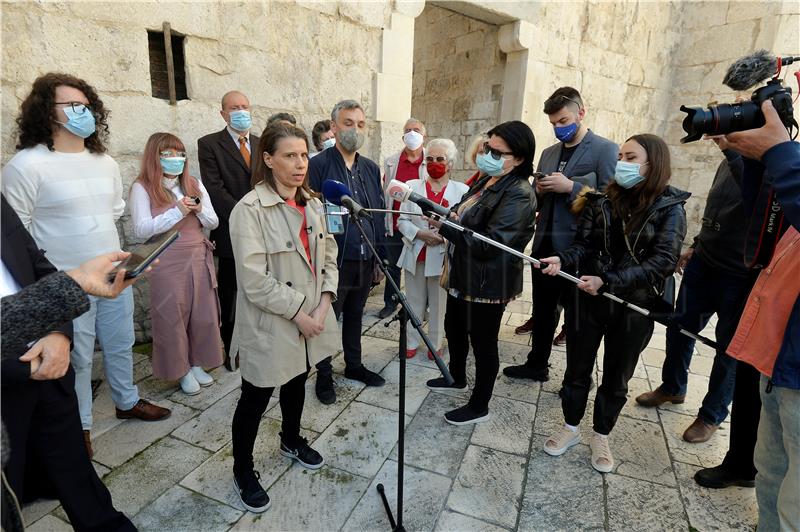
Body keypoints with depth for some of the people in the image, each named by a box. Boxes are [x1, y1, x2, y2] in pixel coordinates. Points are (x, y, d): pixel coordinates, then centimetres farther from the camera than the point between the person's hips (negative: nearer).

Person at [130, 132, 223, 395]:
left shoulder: (195, 184, 10)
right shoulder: (142, 187, -5)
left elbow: (213, 222, 10)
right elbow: (141, 230, -13)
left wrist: (200, 210, -11)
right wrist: (178, 211, -18)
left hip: (199, 258, 4)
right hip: (167, 262, -4)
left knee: (203, 314, 8)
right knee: (172, 317, 5)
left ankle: (197, 363, 26)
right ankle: (181, 370, 21)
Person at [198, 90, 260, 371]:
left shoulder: (262, 144, 13)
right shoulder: (209, 144, -1)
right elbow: (215, 189, -10)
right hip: (231, 234, -3)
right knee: (230, 294, 8)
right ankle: (231, 348, 22)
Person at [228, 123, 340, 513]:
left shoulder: (313, 204, 4)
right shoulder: (250, 210, -17)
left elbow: (328, 255, 4)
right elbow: (255, 281, -21)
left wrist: (323, 305, -8)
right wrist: (298, 314, -18)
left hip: (311, 319, 7)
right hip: (271, 325, -6)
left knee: (297, 383, 25)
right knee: (255, 399, 9)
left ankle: (292, 440, 50)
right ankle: (242, 470, 32)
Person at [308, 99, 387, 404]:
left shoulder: (371, 169, 9)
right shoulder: (318, 165, -9)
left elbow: (379, 216, 11)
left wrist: (380, 259, 10)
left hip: (365, 261, 5)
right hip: (332, 261, -5)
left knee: (355, 316, 20)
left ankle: (354, 365, 39)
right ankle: (324, 375, 29)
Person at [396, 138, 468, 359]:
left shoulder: (462, 190, 1)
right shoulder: (412, 186, 6)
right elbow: (402, 220, 2)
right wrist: (419, 234, -14)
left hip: (443, 256, -1)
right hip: (415, 254, 2)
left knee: (439, 304, 8)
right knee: (414, 302, 12)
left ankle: (435, 344, 25)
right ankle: (411, 342, 27)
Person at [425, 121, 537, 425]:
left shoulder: (518, 195, -21)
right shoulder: (486, 181, 7)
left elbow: (490, 244, -27)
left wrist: (445, 226, -24)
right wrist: (448, 216, -3)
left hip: (488, 284, -9)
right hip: (463, 275, 10)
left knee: (483, 343, 7)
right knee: (454, 327, 24)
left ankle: (479, 406, 27)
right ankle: (457, 378, 49)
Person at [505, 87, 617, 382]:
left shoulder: (605, 150, -5)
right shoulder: (548, 153, 14)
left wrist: (570, 186, -20)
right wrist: (540, 190, -4)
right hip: (544, 245, 6)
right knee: (542, 310, 15)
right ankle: (537, 364, 30)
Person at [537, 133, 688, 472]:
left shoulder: (670, 209, -7)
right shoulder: (602, 200, 0)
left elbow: (663, 262, -16)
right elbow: (583, 245, -1)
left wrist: (608, 282, -25)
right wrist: (562, 259, -23)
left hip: (633, 308, -2)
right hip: (587, 299, 2)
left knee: (616, 378, 15)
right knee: (577, 368, 14)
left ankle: (601, 437, 36)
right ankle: (570, 428, 35)